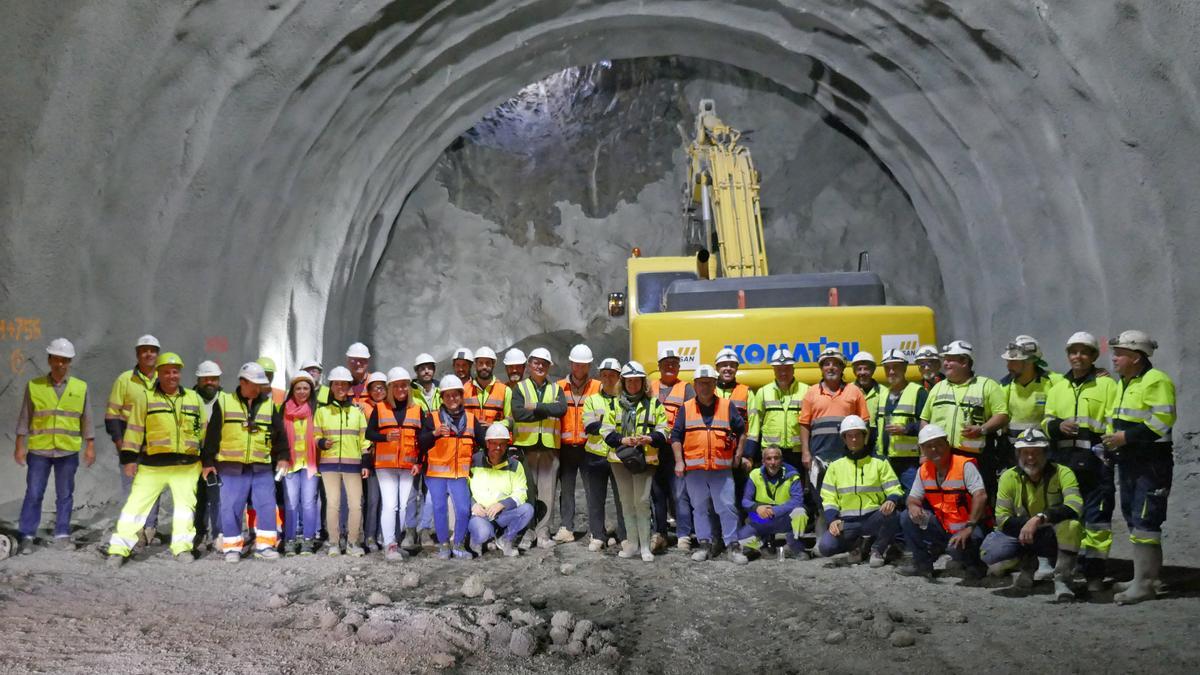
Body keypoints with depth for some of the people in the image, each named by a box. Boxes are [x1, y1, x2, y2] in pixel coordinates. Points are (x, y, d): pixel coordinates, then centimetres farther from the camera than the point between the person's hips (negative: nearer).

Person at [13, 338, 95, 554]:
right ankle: (26, 536, 5)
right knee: (33, 494, 0)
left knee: (65, 495, 6)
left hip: (68, 451, 1)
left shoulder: (80, 387, 5)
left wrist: (90, 446, 5)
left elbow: (86, 419, 9)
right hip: (39, 450, -1)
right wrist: (20, 446, 0)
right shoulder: (34, 386, 2)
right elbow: (24, 418, 4)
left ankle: (62, 535, 14)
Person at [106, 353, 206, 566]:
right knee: (137, 504, -5)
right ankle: (119, 550, -1)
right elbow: (134, 430, 1)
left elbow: (204, 430, 17)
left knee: (185, 504, 3)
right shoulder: (145, 398, 3)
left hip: (186, 466, 2)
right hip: (152, 465, -2)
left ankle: (182, 548, 14)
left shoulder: (194, 399, 11)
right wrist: (129, 458, -3)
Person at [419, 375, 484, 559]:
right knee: (439, 509, -2)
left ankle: (458, 544, 11)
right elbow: (421, 443, -9)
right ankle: (444, 545, 14)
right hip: (436, 473, -1)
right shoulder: (432, 418, 1)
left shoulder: (471, 419, 9)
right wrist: (434, 433, -25)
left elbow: (484, 442, 17)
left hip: (460, 474, 1)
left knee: (463, 510, -9)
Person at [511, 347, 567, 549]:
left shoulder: (556, 389, 14)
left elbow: (562, 409, -7)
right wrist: (547, 412, -8)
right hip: (526, 445, -1)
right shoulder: (520, 388, 8)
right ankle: (526, 533, 5)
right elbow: (518, 413, -10)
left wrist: (536, 407, -11)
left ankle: (543, 534, 3)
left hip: (550, 446, 2)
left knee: (547, 492, -1)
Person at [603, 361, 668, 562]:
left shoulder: (654, 404, 7)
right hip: (620, 458, 3)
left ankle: (645, 546, -3)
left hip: (644, 459, -3)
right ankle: (632, 544, 16)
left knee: (642, 501, -9)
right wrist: (622, 440, -12)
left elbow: (663, 431, 4)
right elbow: (606, 431, 6)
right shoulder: (615, 404, 11)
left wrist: (650, 438, -16)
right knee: (626, 502, 8)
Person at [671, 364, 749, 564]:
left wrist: (738, 454, 10)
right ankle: (704, 544, 16)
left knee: (727, 507, -4)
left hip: (722, 468, -1)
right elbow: (676, 436, 8)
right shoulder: (686, 409, 6)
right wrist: (679, 461, 1)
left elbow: (741, 430, 16)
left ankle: (733, 545, 2)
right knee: (700, 508, 7)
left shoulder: (727, 407, 6)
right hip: (693, 468, 1)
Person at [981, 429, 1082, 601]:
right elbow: (1002, 519, -11)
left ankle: (1062, 580, -20)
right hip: (1021, 535, 3)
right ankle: (1027, 563, 9)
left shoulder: (1062, 473, -14)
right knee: (992, 553, -27)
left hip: (1058, 537, -2)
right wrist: (1028, 524, -27)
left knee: (1071, 522, -37)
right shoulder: (1009, 477, -7)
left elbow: (1075, 506, -32)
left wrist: (1040, 518, -42)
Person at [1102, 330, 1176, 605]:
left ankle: (1144, 585, -9)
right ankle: (1144, 578, 22)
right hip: (1128, 461, 10)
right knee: (1134, 520, 13)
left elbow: (1162, 420, -22)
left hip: (1151, 463, -10)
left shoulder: (1156, 381, -12)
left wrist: (1127, 437, -21)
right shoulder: (1123, 383, 18)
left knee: (1144, 522, -11)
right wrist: (1113, 439, 10)